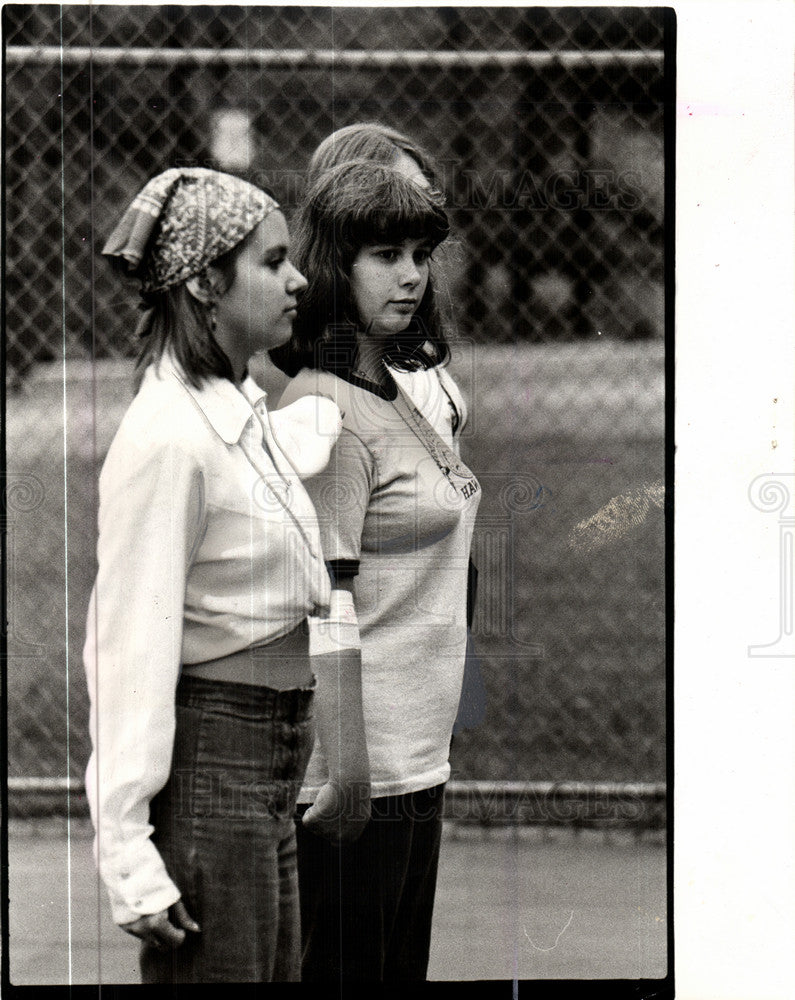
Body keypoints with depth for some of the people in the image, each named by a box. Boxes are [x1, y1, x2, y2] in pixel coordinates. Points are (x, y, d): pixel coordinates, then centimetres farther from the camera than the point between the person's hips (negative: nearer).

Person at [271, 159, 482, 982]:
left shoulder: (396, 396, 14)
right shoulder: (325, 408, -15)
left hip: (416, 757, 9)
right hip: (361, 760, -9)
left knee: (402, 968, 14)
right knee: (345, 970, -3)